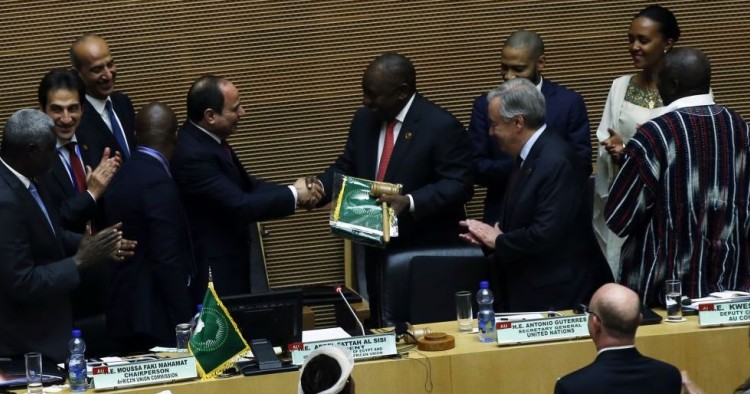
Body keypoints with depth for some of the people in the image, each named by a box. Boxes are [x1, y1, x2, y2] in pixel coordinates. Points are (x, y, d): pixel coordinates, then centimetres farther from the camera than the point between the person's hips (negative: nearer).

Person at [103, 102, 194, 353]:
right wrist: (185, 321, -17)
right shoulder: (159, 184, -16)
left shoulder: (121, 176, 9)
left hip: (126, 310, 9)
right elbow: (168, 262, -20)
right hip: (155, 315, -9)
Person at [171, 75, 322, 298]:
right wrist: (293, 195, -16)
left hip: (228, 260, 10)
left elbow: (245, 185, 9)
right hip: (213, 271, -10)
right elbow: (239, 205, -27)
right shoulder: (193, 155, -27)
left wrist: (295, 193, -5)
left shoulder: (206, 138, 3)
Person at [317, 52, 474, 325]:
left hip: (427, 254, -7)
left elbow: (459, 185, -18)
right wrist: (319, 188, -9)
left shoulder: (441, 127, -15)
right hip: (379, 250, 7)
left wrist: (410, 202, -31)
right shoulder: (364, 119, 7)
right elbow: (346, 168, 13)